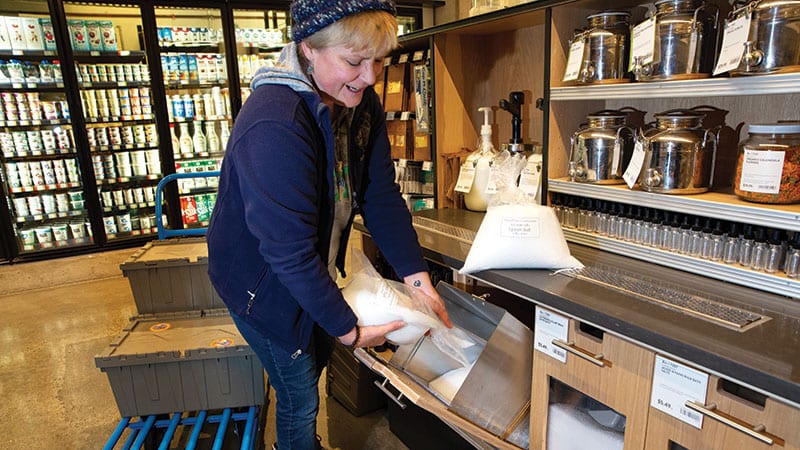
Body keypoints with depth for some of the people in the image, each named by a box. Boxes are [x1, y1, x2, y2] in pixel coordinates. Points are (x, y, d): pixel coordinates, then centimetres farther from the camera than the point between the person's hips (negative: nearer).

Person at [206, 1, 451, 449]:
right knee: (300, 398, 9)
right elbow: (290, 249, -33)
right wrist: (347, 328, -25)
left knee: (316, 362, 27)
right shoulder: (273, 126, -35)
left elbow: (381, 195, -9)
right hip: (264, 281, -8)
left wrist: (417, 278, -15)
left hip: (317, 268, 8)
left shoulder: (363, 103, -9)